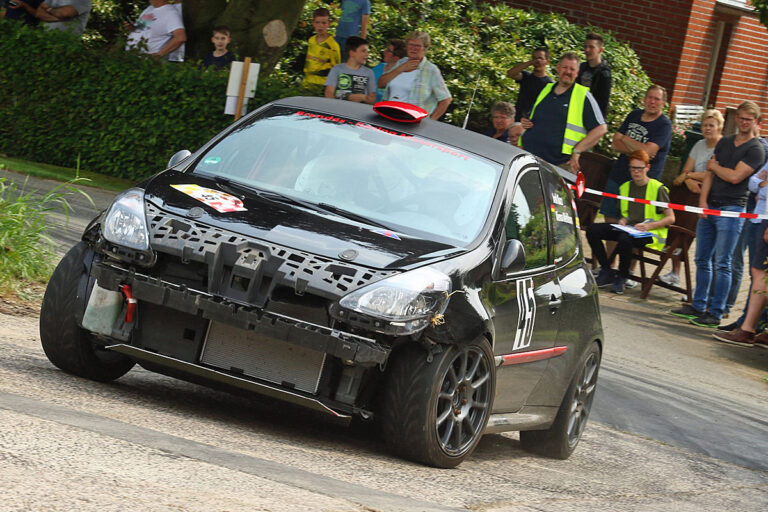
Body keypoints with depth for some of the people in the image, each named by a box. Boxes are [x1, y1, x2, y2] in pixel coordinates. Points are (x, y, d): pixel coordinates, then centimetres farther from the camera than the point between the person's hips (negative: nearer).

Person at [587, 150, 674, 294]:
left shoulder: (658, 188, -6)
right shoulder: (625, 187, 14)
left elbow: (670, 218, -7)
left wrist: (649, 225, -19)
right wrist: (622, 221, 2)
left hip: (651, 234, -7)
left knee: (624, 238, -39)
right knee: (592, 230, -13)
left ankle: (622, 277, -15)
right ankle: (606, 271, -4)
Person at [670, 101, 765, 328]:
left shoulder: (755, 150, -5)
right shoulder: (725, 142, 16)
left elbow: (734, 177, -15)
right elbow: (709, 175, 12)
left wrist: (714, 166, 1)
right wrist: (703, 201, 0)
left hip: (732, 210, -7)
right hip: (709, 207, 7)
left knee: (722, 264, -6)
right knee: (702, 260, 10)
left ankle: (716, 313, -3)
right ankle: (698, 306, 19)